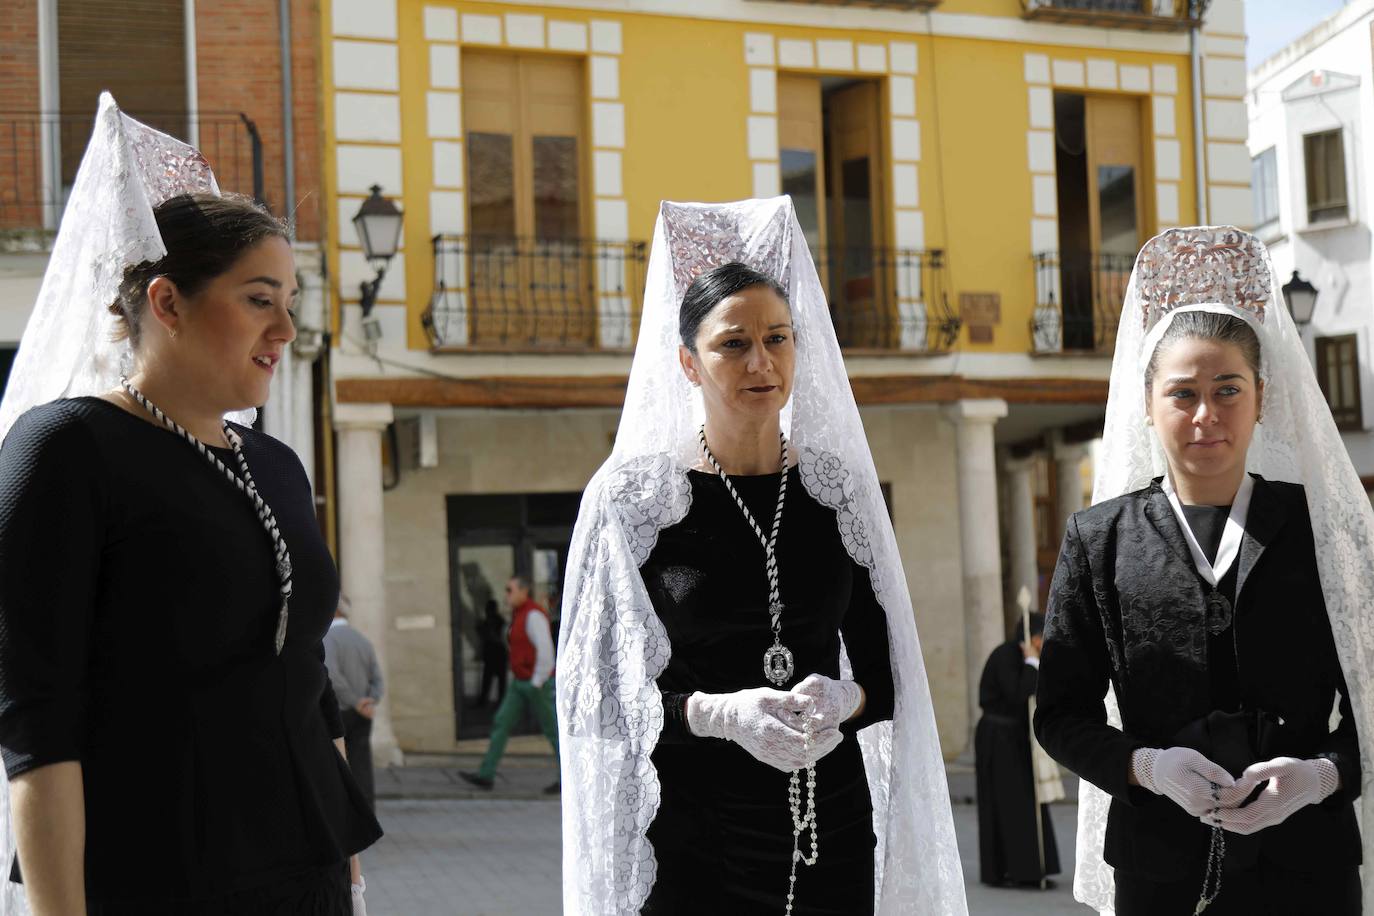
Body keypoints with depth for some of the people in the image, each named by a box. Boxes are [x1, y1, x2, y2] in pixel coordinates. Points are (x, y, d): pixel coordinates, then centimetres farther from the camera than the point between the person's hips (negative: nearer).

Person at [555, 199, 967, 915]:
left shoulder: (839, 487, 4)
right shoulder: (631, 498, -4)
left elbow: (885, 674, 8)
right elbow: (602, 691, -5)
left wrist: (841, 701, -14)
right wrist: (717, 713, -20)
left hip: (831, 824, 3)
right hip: (691, 837, -2)